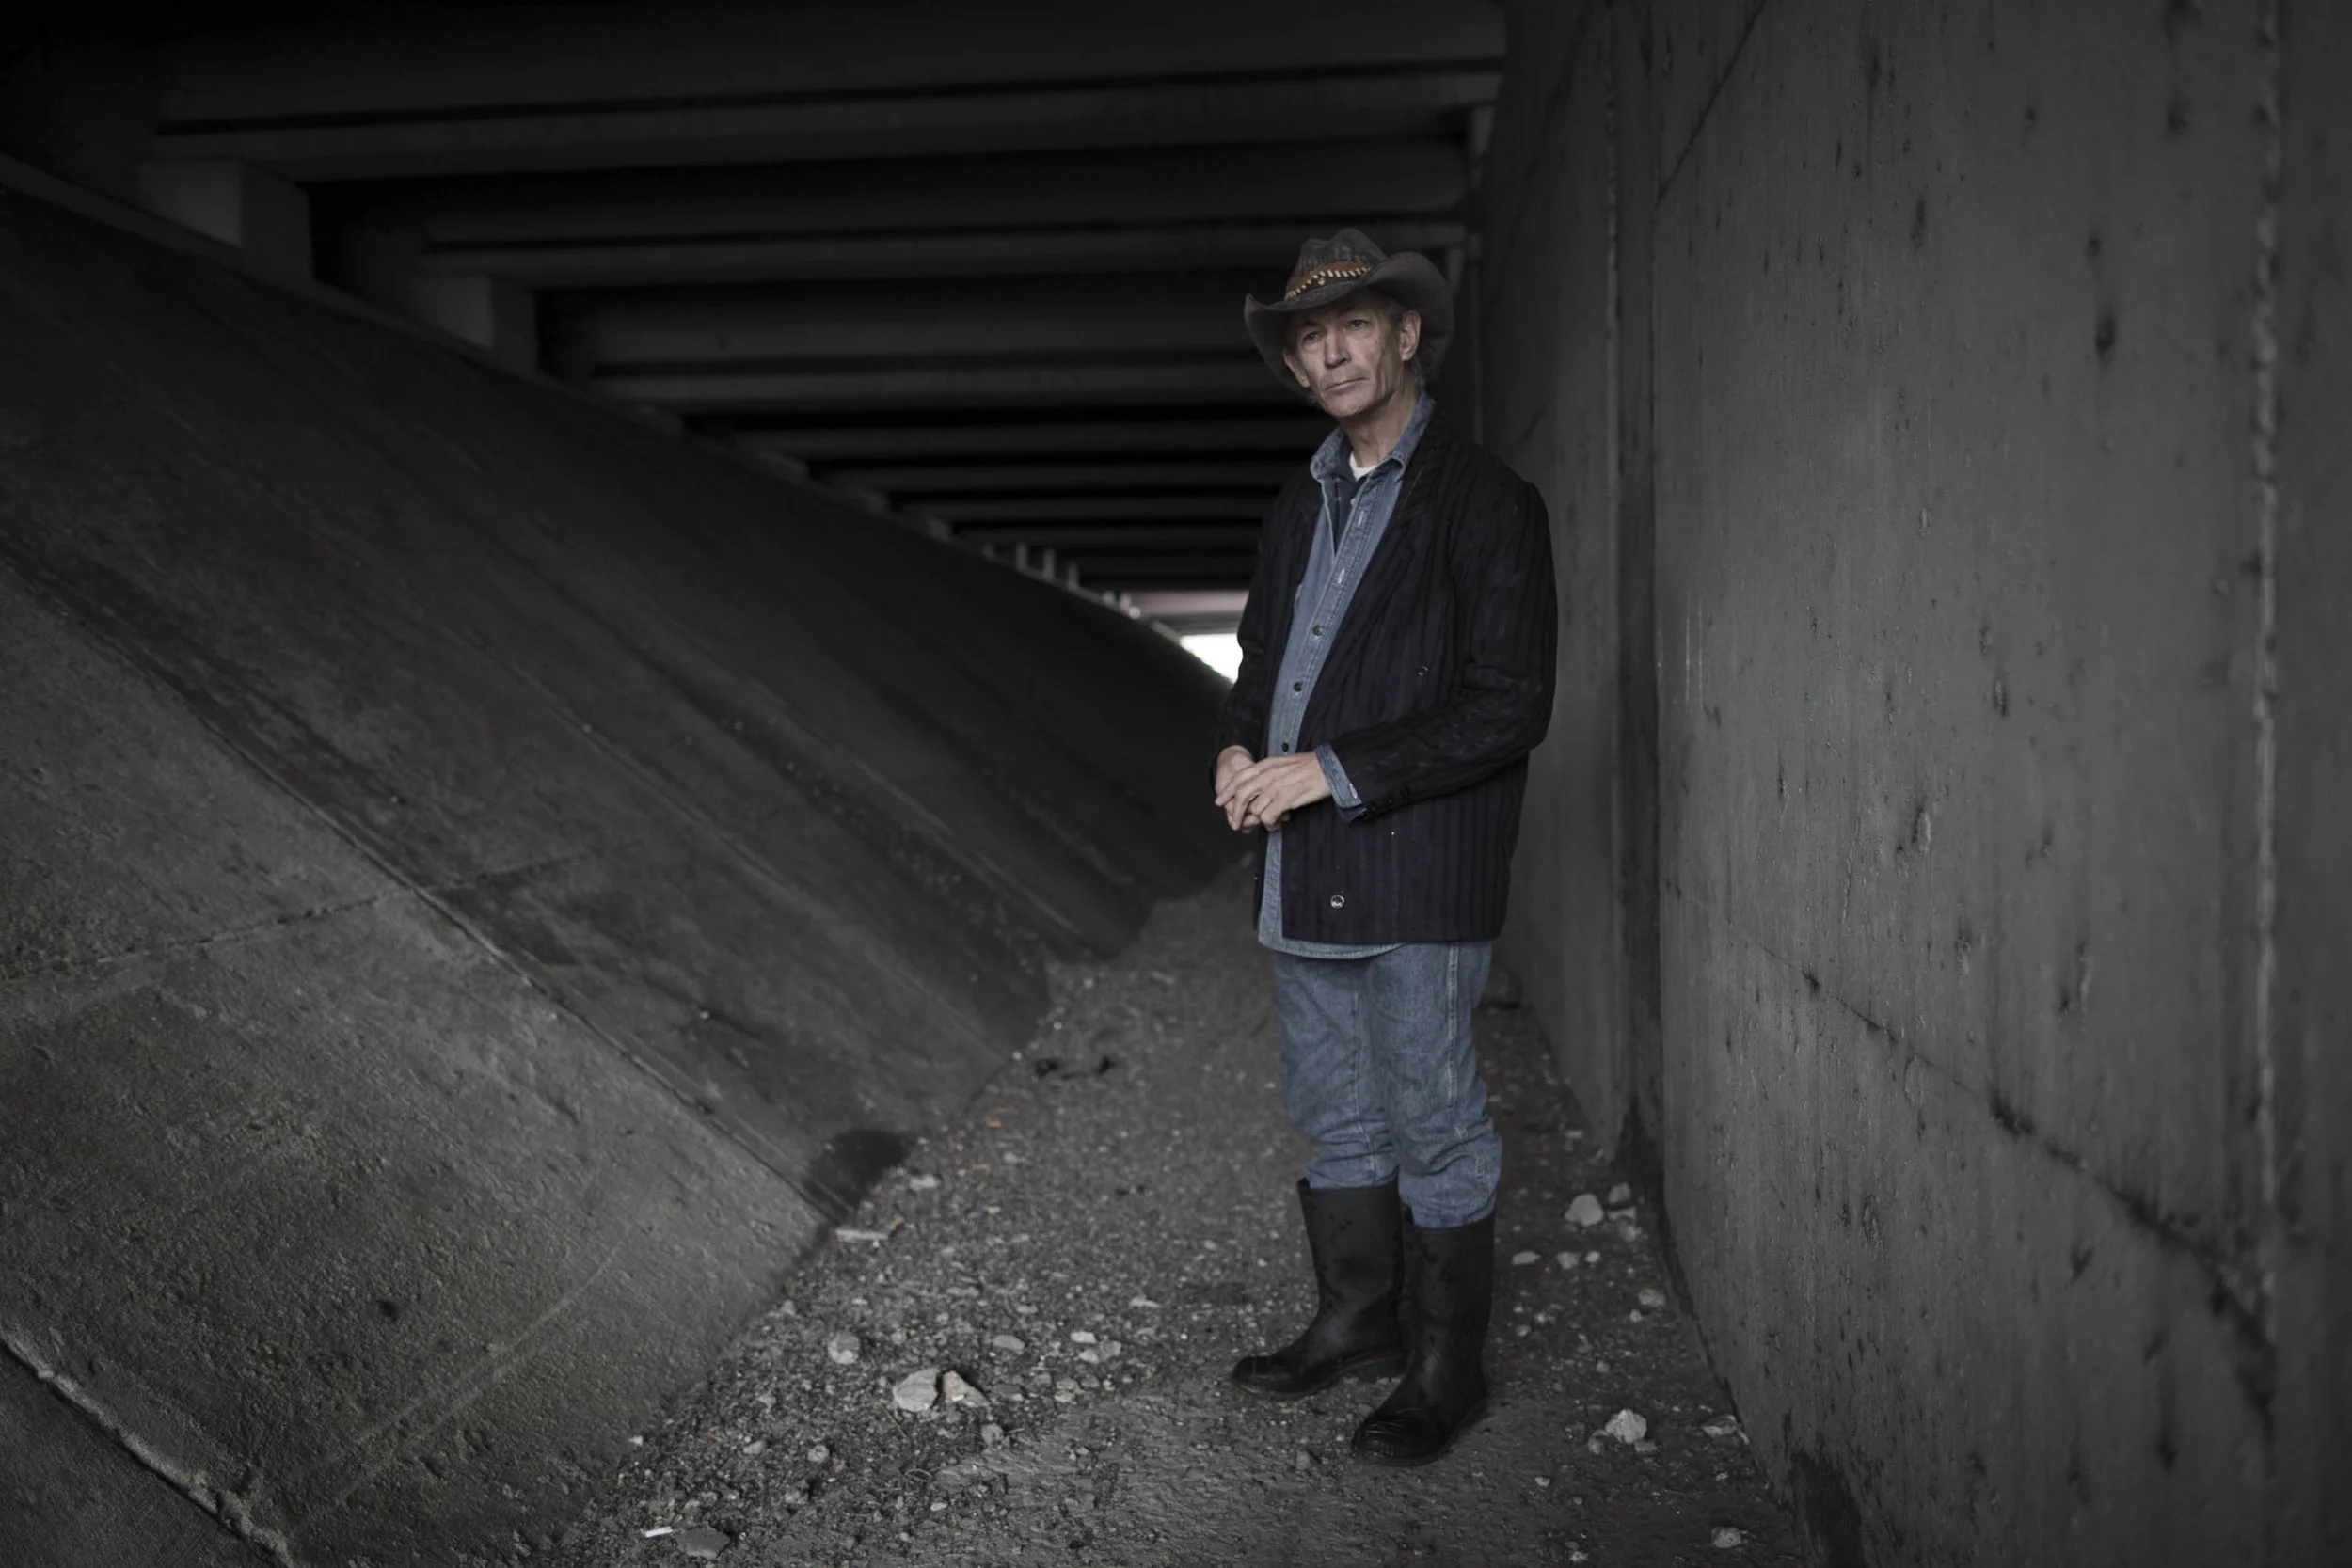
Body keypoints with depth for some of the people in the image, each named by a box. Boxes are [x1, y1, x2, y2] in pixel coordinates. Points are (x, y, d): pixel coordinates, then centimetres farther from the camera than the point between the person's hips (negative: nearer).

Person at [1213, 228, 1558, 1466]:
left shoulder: (1483, 502, -8)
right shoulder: (1297, 508, 15)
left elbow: (1508, 707, -15)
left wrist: (1333, 770, -18)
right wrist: (1239, 750, 2)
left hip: (1417, 877, -7)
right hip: (1300, 873, 7)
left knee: (1432, 1127, 3)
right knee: (1336, 1118, 17)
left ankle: (1445, 1368, 19)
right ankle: (1356, 1322, 34)